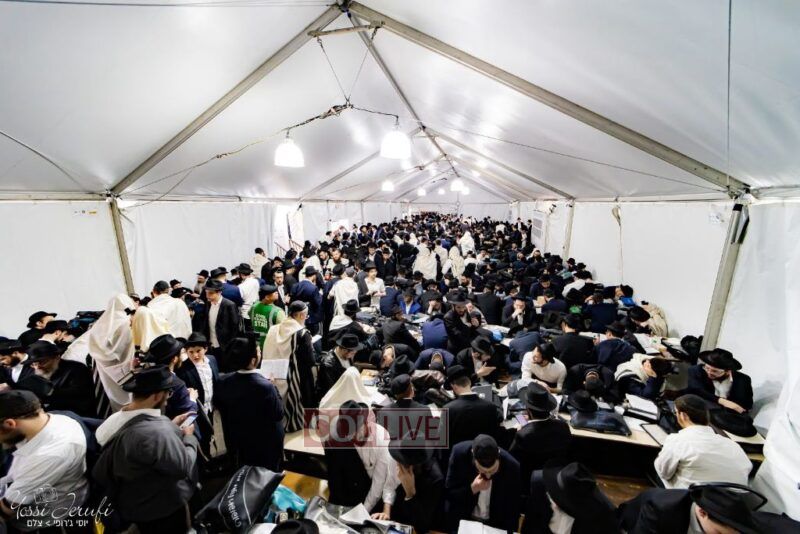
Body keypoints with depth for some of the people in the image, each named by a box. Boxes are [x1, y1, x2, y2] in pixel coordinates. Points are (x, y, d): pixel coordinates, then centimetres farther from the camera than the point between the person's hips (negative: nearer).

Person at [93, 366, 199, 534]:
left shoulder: (122, 417, -12)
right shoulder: (157, 432, -40)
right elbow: (184, 467, -28)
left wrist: (171, 425, 1)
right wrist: (189, 437, -13)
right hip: (160, 511, -8)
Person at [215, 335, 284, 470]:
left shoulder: (223, 382, -18)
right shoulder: (265, 386, -36)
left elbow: (218, 405, 3)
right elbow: (278, 414, -21)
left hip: (237, 444, 5)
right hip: (266, 446, -5)